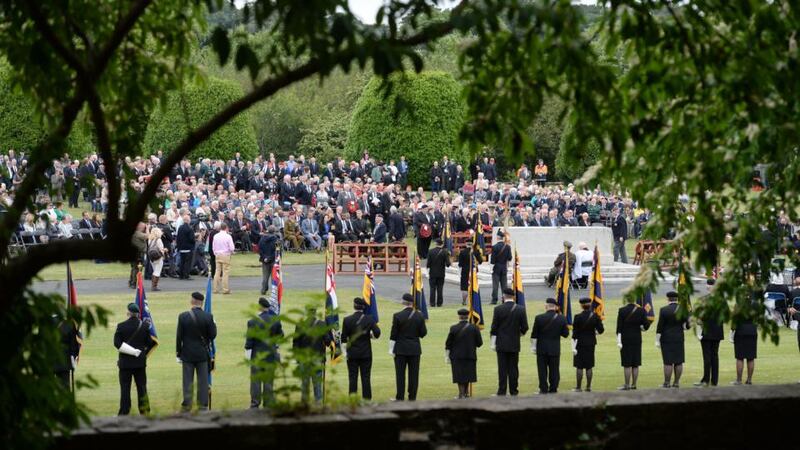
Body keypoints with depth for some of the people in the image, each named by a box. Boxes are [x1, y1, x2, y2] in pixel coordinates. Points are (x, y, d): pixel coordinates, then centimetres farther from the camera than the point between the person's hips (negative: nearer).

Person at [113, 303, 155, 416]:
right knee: (141, 387, 10)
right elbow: (150, 343, 0)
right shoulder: (144, 326, -2)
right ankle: (145, 412, 10)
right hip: (140, 362, 2)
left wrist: (131, 351, -7)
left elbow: (117, 343, -13)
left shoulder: (121, 326, -8)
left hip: (125, 363, -2)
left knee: (125, 388, 2)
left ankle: (124, 413, 1)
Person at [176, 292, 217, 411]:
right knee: (203, 380, 7)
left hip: (187, 354, -1)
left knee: (188, 380, 6)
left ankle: (187, 405, 6)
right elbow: (213, 335, -6)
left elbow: (179, 337, -7)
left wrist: (178, 353, 2)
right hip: (202, 354, 1)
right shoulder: (208, 317, -9)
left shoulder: (183, 316, -10)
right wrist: (213, 325, 12)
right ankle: (203, 404, 7)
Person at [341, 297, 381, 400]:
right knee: (366, 377, 5)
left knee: (353, 378, 3)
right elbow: (377, 332, -11)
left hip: (352, 353, -1)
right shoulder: (369, 319, -5)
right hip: (366, 353, 1)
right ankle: (367, 399, 4)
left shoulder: (347, 320, -8)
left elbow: (343, 338, -6)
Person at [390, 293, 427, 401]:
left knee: (400, 374, 3)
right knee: (413, 374, 7)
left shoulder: (397, 316, -11)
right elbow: (423, 333, -1)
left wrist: (391, 349, -2)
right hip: (415, 349, 2)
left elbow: (393, 335, -9)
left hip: (401, 349, -2)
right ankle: (412, 397, 7)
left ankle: (400, 397, 2)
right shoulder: (419, 316, -3)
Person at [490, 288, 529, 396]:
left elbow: (494, 328, -6)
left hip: (502, 344, -2)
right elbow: (524, 327, -2)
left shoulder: (498, 309, -9)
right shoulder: (521, 309, -3)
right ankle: (513, 390, 9)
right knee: (513, 368, 8)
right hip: (515, 344, 2)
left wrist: (493, 343, 2)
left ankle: (502, 391, 0)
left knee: (502, 368, 1)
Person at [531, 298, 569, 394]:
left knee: (542, 371, 7)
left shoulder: (539, 318, -10)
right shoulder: (561, 319, -7)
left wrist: (533, 346, 6)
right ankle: (553, 389, 9)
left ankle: (543, 389, 7)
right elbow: (565, 334, 0)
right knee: (554, 370, 8)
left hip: (542, 349, -1)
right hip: (555, 349, 1)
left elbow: (534, 335, -5)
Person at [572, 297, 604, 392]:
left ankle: (578, 387, 3)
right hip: (591, 343, 3)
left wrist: (574, 347, -8)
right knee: (589, 367, 9)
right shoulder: (595, 316, -5)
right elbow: (601, 330, -3)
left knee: (579, 366, 2)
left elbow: (575, 333, -11)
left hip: (580, 344, -3)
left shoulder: (578, 317, -13)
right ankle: (588, 387, 10)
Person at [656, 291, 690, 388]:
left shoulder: (664, 310, -10)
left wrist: (657, 340, -5)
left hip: (666, 339, -3)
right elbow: (687, 326, 1)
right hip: (679, 339, 3)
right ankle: (676, 382, 12)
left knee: (668, 362, -2)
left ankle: (667, 383, 0)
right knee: (679, 362, 9)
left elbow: (660, 327, -10)